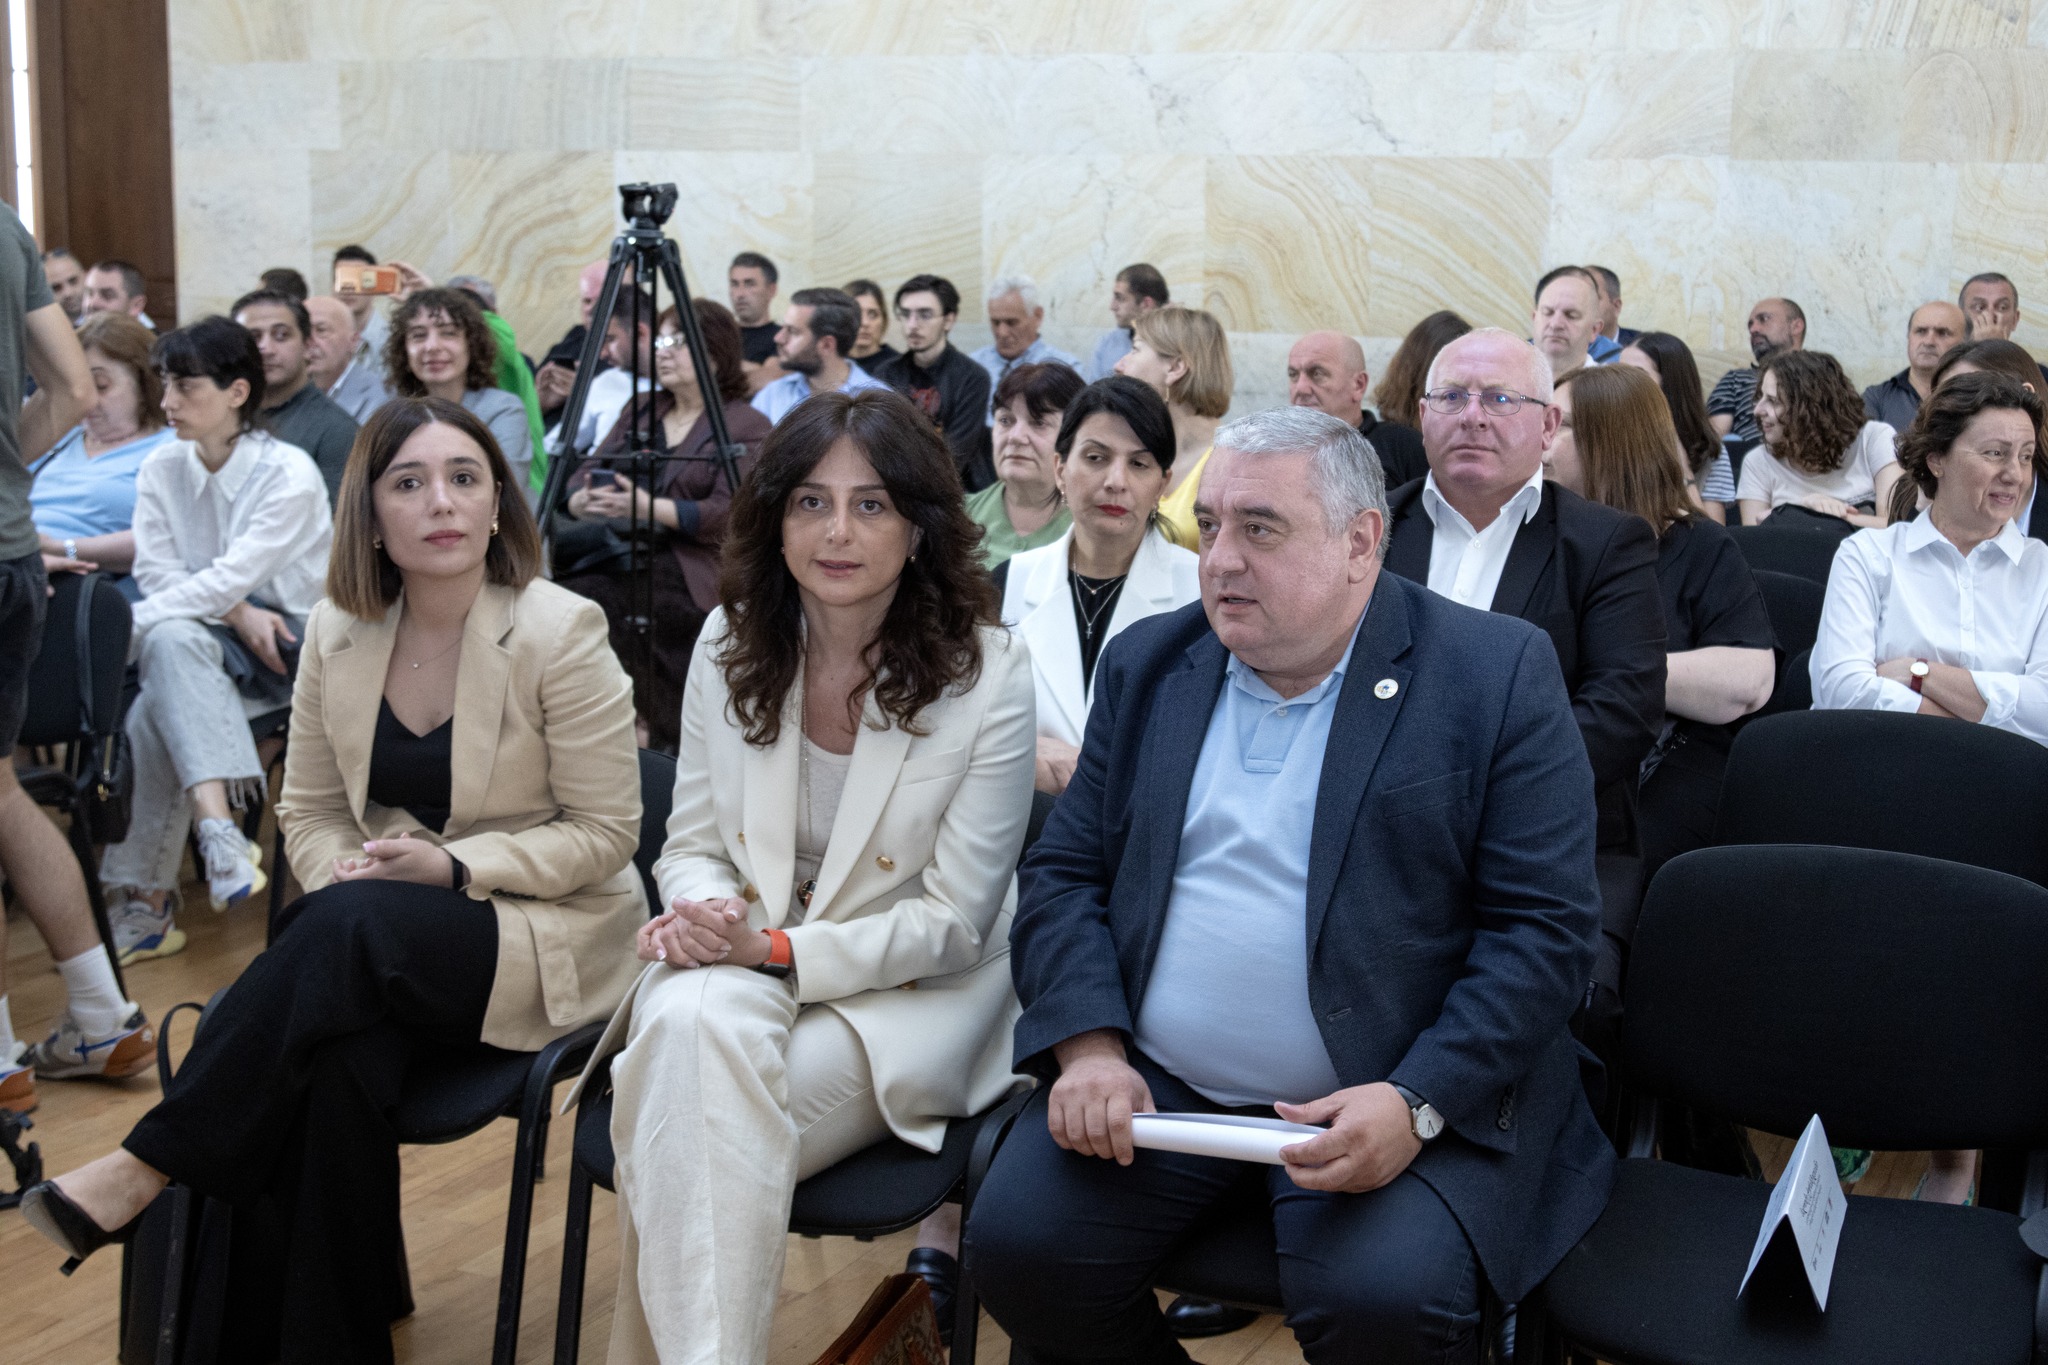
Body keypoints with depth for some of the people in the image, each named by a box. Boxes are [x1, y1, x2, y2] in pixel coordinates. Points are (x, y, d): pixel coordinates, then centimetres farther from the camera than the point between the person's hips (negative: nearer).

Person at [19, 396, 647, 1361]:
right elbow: (308, 811, 11)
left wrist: (454, 868, -19)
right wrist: (345, 879, -12)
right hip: (378, 950, 4)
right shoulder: (339, 631, 3)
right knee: (332, 1070, -30)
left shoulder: (560, 633, -12)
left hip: (545, 934, -4)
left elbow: (605, 834, -8)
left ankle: (146, 1165, -22)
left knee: (347, 928, -34)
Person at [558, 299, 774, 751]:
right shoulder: (639, 413, 22)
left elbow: (727, 514, -10)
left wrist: (646, 506, -22)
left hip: (688, 577, -6)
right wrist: (583, 501, -9)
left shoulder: (748, 427, 2)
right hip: (617, 557, 6)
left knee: (591, 606, -30)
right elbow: (585, 475, 16)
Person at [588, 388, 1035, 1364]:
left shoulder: (989, 678, -10)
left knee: (698, 1098, -32)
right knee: (693, 1025, -34)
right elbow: (691, 845, 10)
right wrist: (706, 911, -15)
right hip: (742, 965, 3)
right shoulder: (729, 646, 3)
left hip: (907, 995, -3)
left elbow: (953, 922, -9)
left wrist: (781, 949, -21)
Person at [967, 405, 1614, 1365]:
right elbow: (1063, 873, 9)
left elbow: (1545, 925, -9)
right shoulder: (1147, 665, 10)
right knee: (1017, 1246, -16)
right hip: (1156, 1086, 4)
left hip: (1397, 1096, -4)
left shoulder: (1496, 674, -5)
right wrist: (1089, 1046, -8)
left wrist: (1416, 1101, -20)